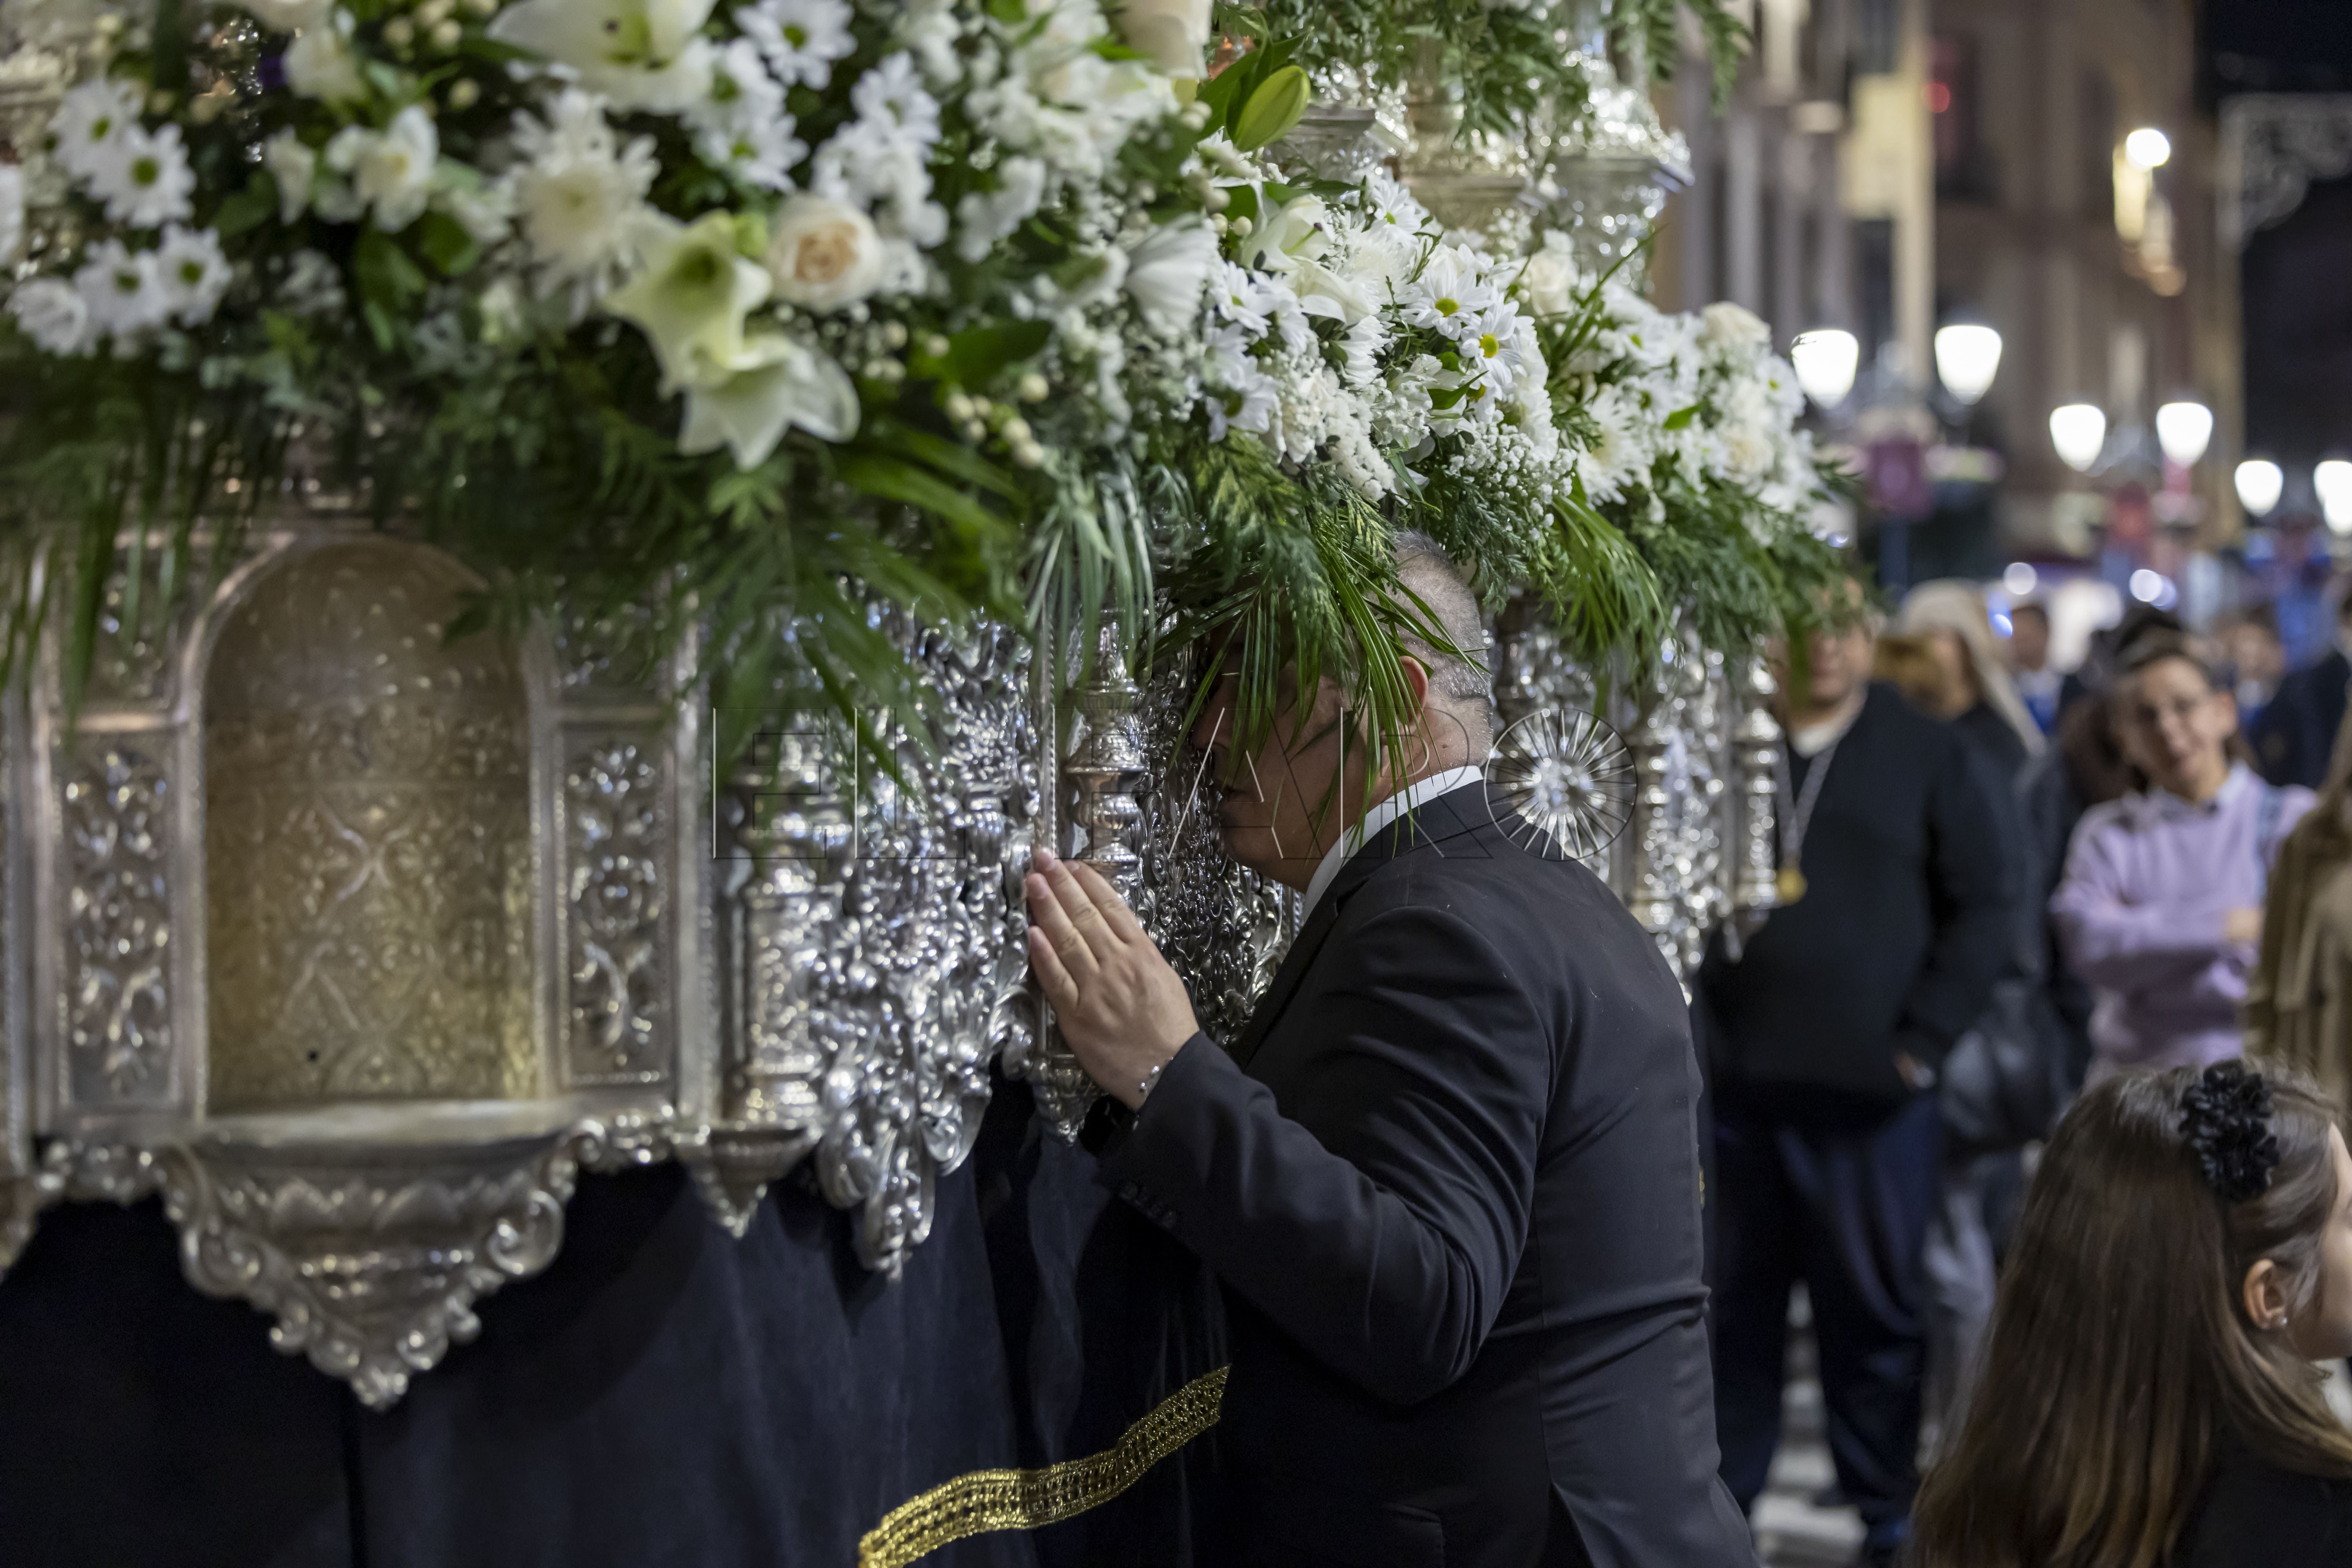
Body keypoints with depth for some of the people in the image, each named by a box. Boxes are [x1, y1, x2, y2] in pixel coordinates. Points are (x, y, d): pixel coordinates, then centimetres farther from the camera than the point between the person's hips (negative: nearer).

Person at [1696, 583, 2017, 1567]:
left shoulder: (1926, 755, 4)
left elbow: (1987, 906, 4)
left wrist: (1923, 1039, -4)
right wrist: (1692, 1037, -2)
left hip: (1870, 1095, -1)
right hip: (1734, 1083, 1)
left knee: (1876, 1311, 4)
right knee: (1736, 1307, 8)